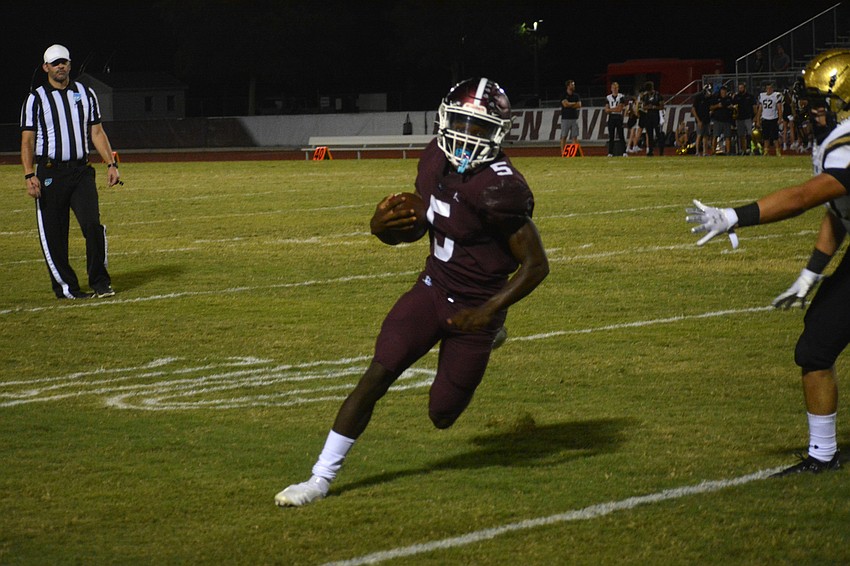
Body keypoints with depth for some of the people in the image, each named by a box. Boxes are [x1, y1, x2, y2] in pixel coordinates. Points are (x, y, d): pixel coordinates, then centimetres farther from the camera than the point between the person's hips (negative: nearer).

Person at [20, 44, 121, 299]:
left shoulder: (85, 94, 12)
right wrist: (30, 175, -14)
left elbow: (97, 132, 15)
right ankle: (65, 286, 11)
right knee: (53, 233, 0)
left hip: (81, 171, 2)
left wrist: (111, 164, 5)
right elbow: (27, 140, -3)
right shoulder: (36, 99, 2)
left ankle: (100, 283, -2)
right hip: (50, 173, -2)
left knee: (93, 224, -12)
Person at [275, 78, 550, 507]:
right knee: (376, 376, -10)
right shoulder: (436, 161, -3)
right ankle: (322, 477, -2)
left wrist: (489, 312, -26)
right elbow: (414, 228, 10)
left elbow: (537, 264, -20)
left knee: (442, 416, 6)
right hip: (431, 290, 5)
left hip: (473, 308, -5)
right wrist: (383, 227, -13)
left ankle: (486, 338, 36)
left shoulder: (499, 189, -25)